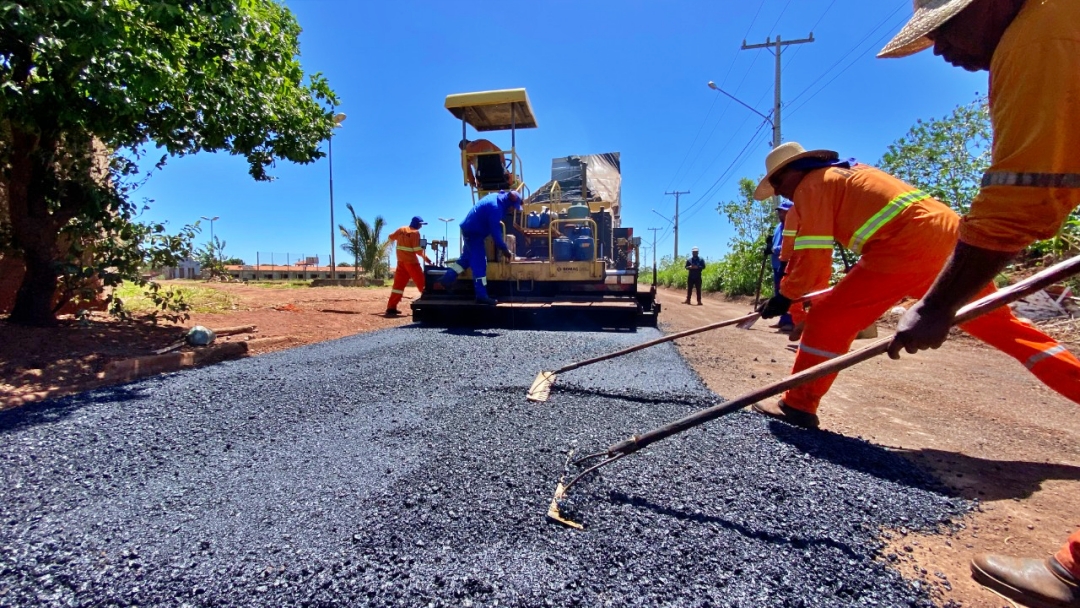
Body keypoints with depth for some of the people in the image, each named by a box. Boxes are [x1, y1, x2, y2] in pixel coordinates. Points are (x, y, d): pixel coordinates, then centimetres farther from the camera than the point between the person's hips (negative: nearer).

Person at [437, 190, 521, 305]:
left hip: (470, 229, 10)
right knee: (479, 263, -7)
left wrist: (498, 222, 9)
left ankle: (446, 280, 21)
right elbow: (495, 232, -25)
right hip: (474, 233, -10)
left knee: (467, 258, 19)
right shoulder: (495, 208, -27)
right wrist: (504, 249, -16)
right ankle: (481, 295, -4)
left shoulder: (496, 197, 3)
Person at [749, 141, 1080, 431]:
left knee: (828, 319, -4)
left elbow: (813, 255, -7)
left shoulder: (811, 186, 1)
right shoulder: (845, 172, 27)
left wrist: (785, 296, 3)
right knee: (1001, 325, 20)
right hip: (950, 234, 9)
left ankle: (798, 407, -1)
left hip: (908, 247, -9)